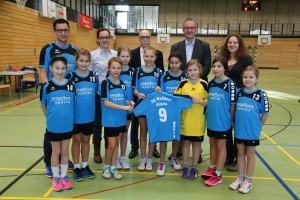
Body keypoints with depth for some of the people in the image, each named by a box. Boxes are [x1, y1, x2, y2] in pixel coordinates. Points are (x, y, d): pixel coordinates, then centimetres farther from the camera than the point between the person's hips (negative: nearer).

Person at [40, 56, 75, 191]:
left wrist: (67, 115, 4)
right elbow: (43, 104, 2)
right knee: (56, 151, 12)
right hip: (53, 126, -2)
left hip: (67, 125, 2)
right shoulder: (46, 86, -10)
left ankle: (64, 176, 30)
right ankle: (56, 178, 28)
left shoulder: (71, 85, -5)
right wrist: (50, 116, 8)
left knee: (65, 151, 14)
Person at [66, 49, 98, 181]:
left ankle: (85, 166, 29)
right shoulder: (71, 76, -8)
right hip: (75, 115, -2)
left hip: (89, 115, 3)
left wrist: (90, 105, 2)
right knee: (76, 140, 10)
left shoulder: (94, 76, 0)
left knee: (86, 140, 15)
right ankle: (76, 167, 24)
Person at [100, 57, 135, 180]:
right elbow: (106, 103, -17)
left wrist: (129, 103, -7)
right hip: (109, 120, -5)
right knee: (111, 145, -1)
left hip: (121, 119, 5)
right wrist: (124, 107, -21)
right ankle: (106, 166, 22)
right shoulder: (105, 83, -10)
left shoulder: (122, 84, 7)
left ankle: (113, 168, 25)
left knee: (116, 143, 12)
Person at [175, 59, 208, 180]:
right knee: (185, 142, 11)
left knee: (196, 143, 10)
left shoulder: (204, 84, -3)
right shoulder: (183, 83, 1)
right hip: (185, 119, 1)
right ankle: (185, 166, 26)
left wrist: (199, 101, -19)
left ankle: (194, 167, 25)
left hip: (198, 120, -1)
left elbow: (208, 102, -2)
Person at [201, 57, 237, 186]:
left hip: (223, 122, -5)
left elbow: (233, 104, -10)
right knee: (212, 145, 18)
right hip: (211, 120, 6)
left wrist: (230, 120, -6)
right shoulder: (211, 83, 4)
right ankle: (212, 168, 33)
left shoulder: (230, 84, -13)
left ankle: (217, 175, 17)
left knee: (221, 147, 7)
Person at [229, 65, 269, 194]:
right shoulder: (239, 92, -2)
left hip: (252, 132, -3)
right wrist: (236, 122, 4)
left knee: (250, 155, 12)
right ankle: (240, 178, 31)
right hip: (239, 130, 4)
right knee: (240, 154, 16)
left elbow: (265, 113, -4)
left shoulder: (261, 95, -12)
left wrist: (257, 126, 0)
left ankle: (248, 181, 26)